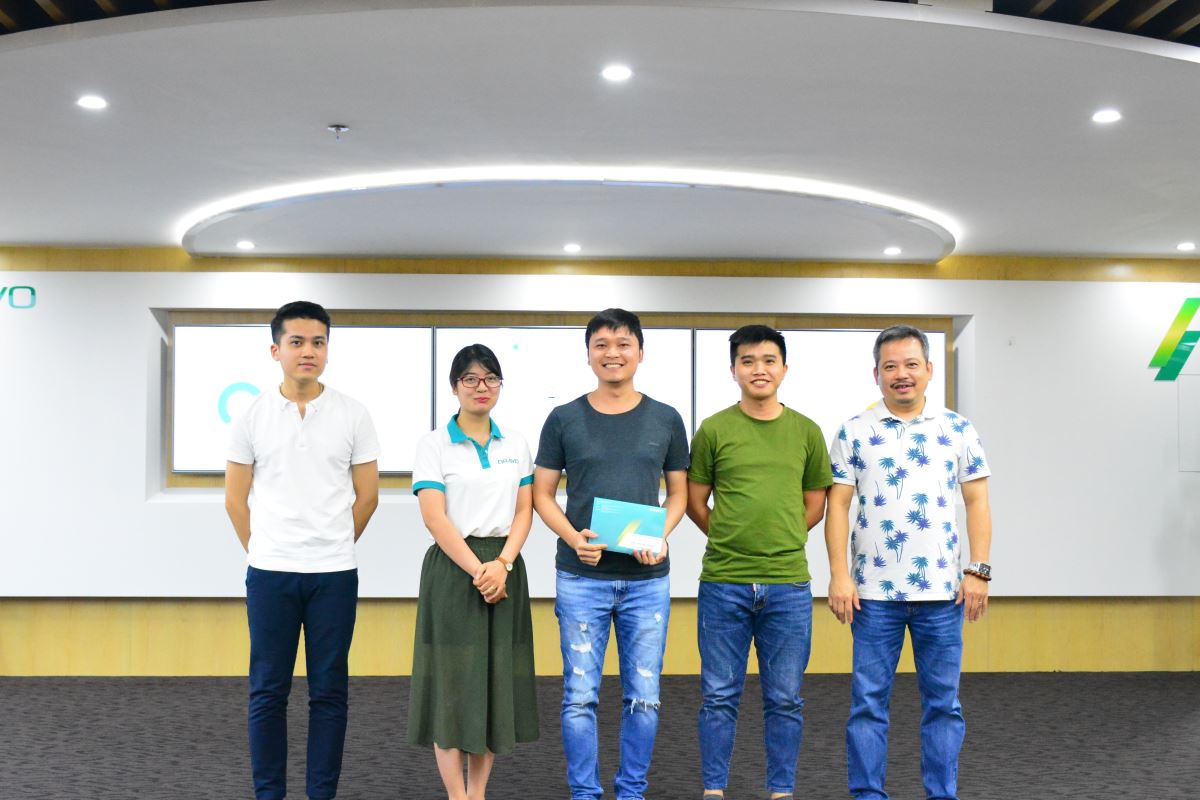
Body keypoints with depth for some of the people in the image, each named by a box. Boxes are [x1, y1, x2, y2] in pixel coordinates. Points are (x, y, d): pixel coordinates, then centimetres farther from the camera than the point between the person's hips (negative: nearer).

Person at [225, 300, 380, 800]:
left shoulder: (352, 415, 1)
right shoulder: (253, 416, 1)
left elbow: (366, 496, 6)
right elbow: (235, 499, 7)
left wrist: (333, 549, 11)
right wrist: (261, 553, 9)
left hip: (334, 574, 0)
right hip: (269, 574, 0)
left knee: (329, 692, 7)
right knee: (268, 692, 7)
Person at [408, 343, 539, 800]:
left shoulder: (516, 445, 10)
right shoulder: (433, 445, -2)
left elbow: (524, 511, 6)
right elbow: (435, 518, -9)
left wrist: (502, 564, -10)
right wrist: (476, 570, -16)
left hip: (504, 569, 4)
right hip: (452, 568, -4)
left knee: (496, 680, 7)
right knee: (453, 679, -2)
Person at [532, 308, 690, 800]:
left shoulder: (666, 420, 5)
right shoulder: (564, 419, 2)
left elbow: (678, 493, 11)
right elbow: (541, 494, 5)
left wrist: (661, 537, -9)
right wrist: (573, 538, -13)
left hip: (647, 579, 1)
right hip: (581, 577, -1)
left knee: (644, 698, 8)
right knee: (580, 697, 4)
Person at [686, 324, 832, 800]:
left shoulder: (806, 431, 6)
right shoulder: (714, 430, 0)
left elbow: (815, 504, 14)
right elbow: (695, 502, 7)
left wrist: (777, 542, 10)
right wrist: (731, 542, 7)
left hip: (788, 585, 2)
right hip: (723, 583, -1)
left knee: (784, 699, 10)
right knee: (719, 695, 7)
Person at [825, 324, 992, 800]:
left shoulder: (959, 430, 6)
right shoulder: (854, 432, 2)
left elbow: (976, 503, 6)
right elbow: (838, 505, 0)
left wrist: (978, 570, -2)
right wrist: (839, 575, -7)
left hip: (942, 588, 1)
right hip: (874, 589, -1)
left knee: (943, 702, 9)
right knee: (868, 702, 5)